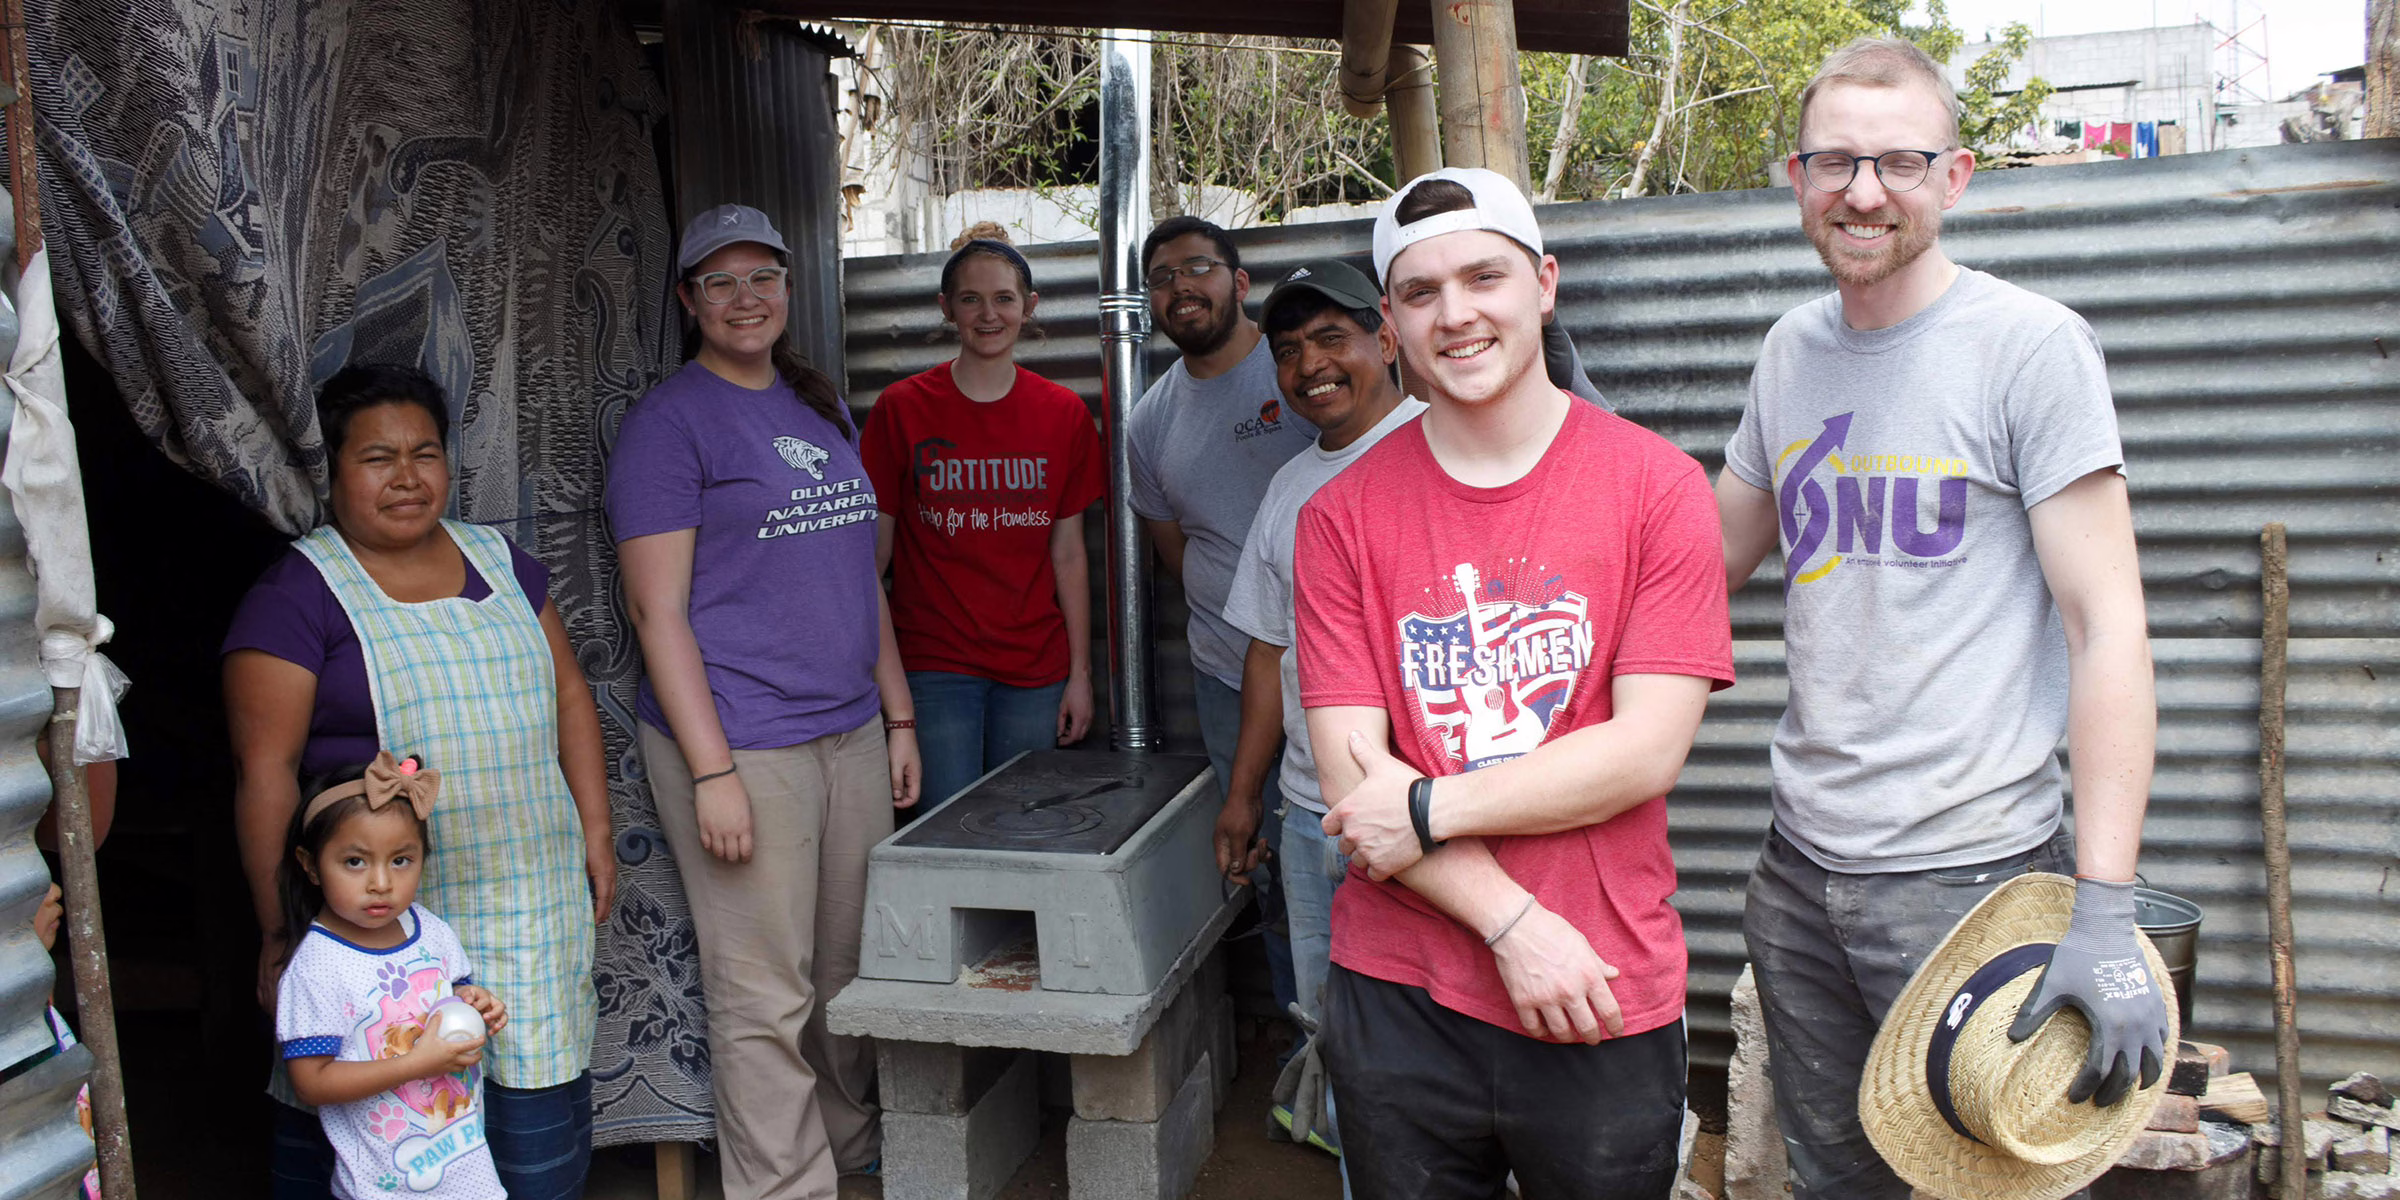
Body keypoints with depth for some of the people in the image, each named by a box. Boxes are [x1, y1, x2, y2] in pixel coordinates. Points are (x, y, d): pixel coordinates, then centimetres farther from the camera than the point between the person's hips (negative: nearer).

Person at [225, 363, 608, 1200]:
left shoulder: (500, 562, 11)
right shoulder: (296, 596, -5)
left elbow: (568, 697, 15)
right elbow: (265, 772, -8)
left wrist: (595, 830, 10)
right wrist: (279, 928, -11)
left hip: (534, 900, 5)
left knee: (541, 1105, 9)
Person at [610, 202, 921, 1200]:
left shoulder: (821, 408, 15)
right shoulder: (668, 421, -6)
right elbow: (659, 610, -11)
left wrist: (898, 719, 15)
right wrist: (711, 772, -16)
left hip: (851, 732, 7)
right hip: (742, 743, -6)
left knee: (851, 970, 15)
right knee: (765, 997, 0)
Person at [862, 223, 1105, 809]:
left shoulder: (1063, 413, 4)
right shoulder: (900, 409, -2)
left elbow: (1068, 554, 6)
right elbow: (873, 551, 1)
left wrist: (1080, 673, 3)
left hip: (1035, 669, 2)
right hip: (934, 666, -2)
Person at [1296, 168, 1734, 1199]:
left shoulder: (1657, 484, -4)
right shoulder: (1341, 515, -1)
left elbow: (1648, 750, -11)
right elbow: (1350, 780, -7)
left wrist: (1430, 810, -14)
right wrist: (1512, 923, -15)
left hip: (1606, 1007, -1)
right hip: (1397, 997, 1)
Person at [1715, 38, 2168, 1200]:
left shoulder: (2031, 344, -9)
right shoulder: (1790, 350, 8)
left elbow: (2107, 623, -13)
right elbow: (1714, 551, 21)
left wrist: (2105, 911, -20)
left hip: (1970, 873, -5)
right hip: (1801, 866, 5)